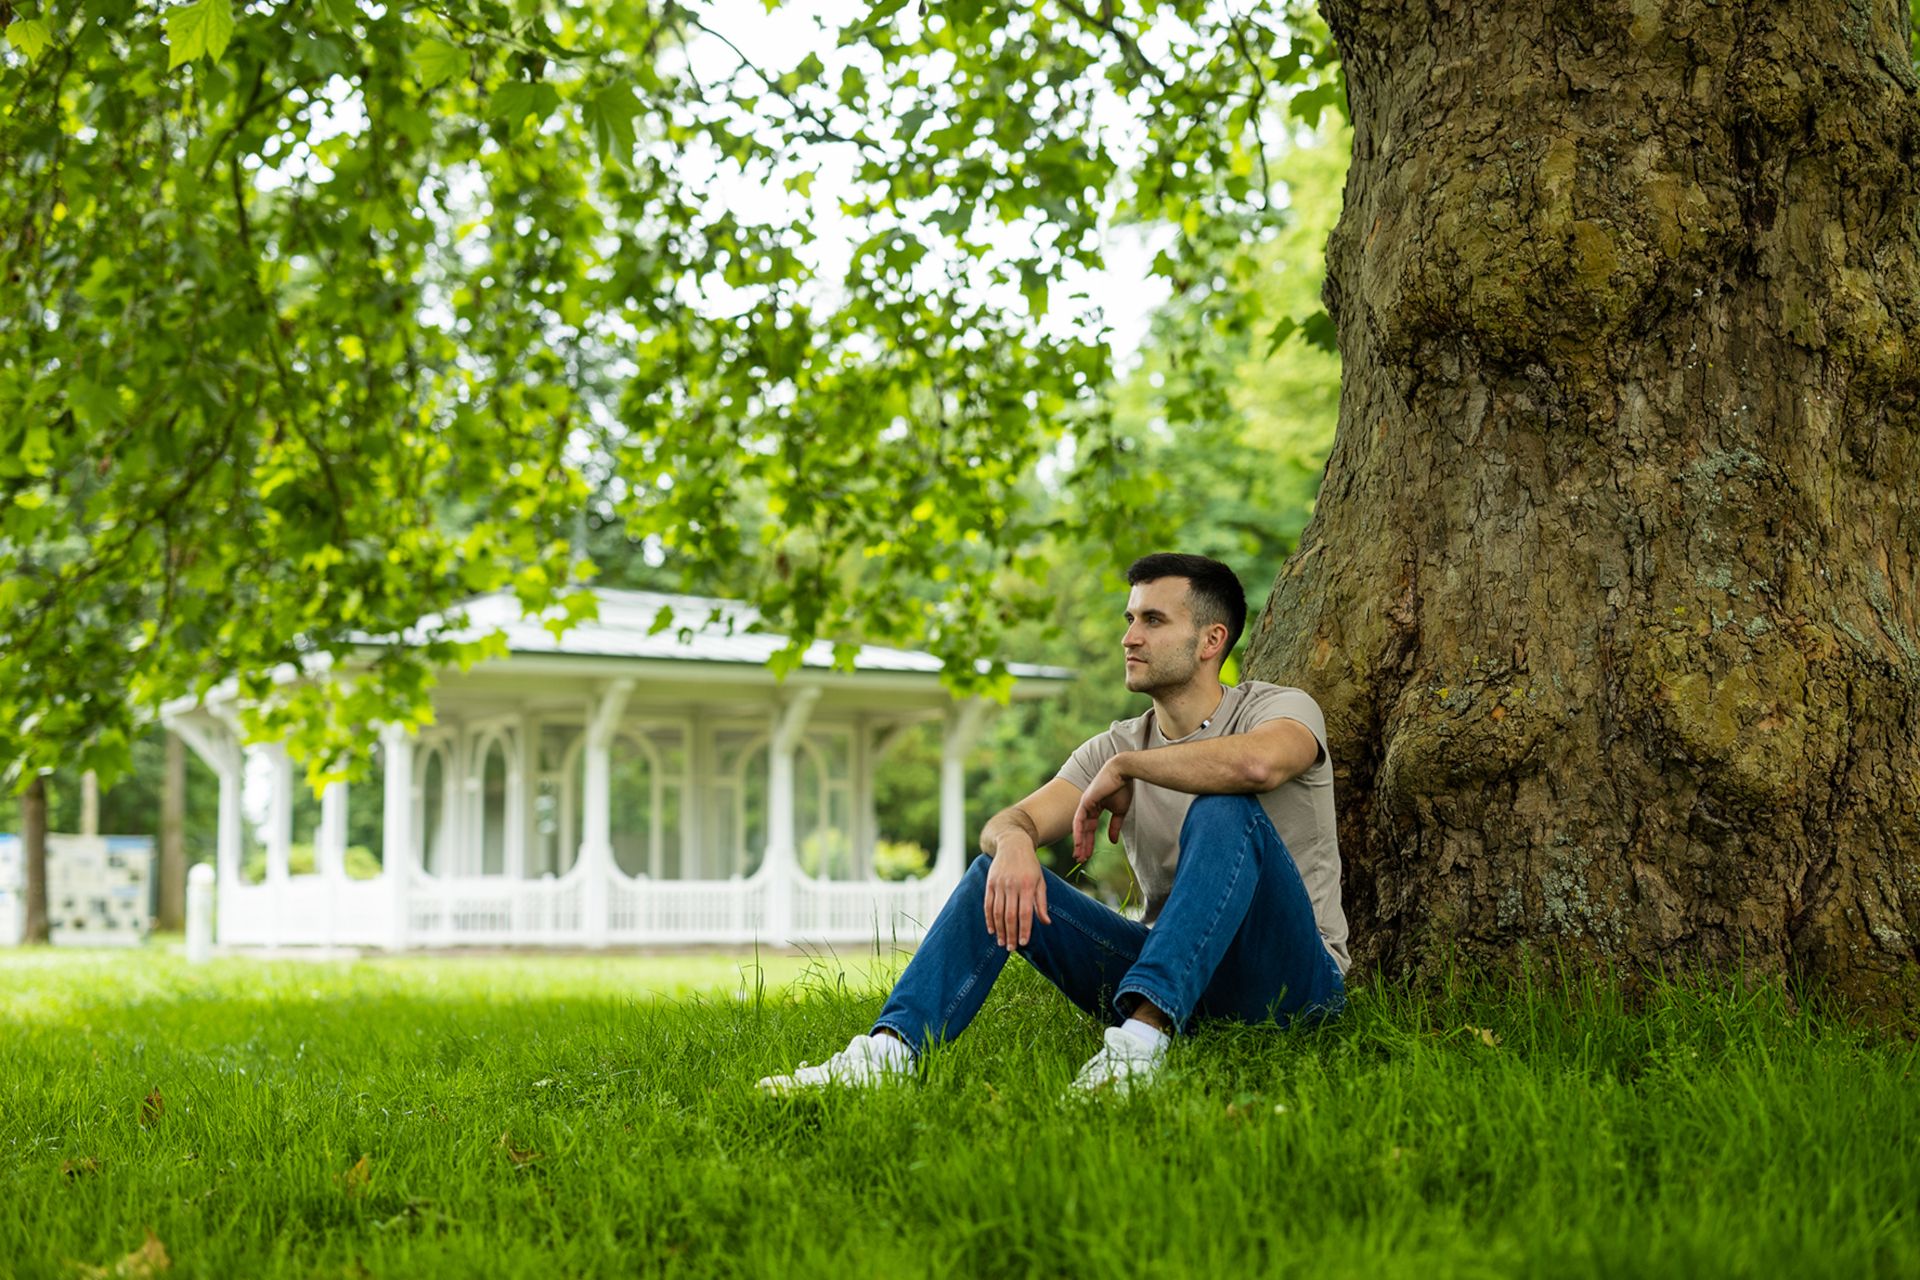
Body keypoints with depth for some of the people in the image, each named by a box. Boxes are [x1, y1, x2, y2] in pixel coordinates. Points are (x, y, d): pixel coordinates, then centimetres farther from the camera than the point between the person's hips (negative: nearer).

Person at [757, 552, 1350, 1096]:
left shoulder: (1280, 707, -6)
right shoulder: (1115, 747, 10)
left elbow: (1257, 763, -33)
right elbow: (1008, 820, -4)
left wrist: (1125, 767, -19)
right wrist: (1014, 840, -30)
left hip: (1291, 975, -5)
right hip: (1170, 976, 5)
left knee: (1221, 812, -32)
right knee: (1000, 875, -9)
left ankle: (1142, 1036, -45)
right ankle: (890, 1049, -26)